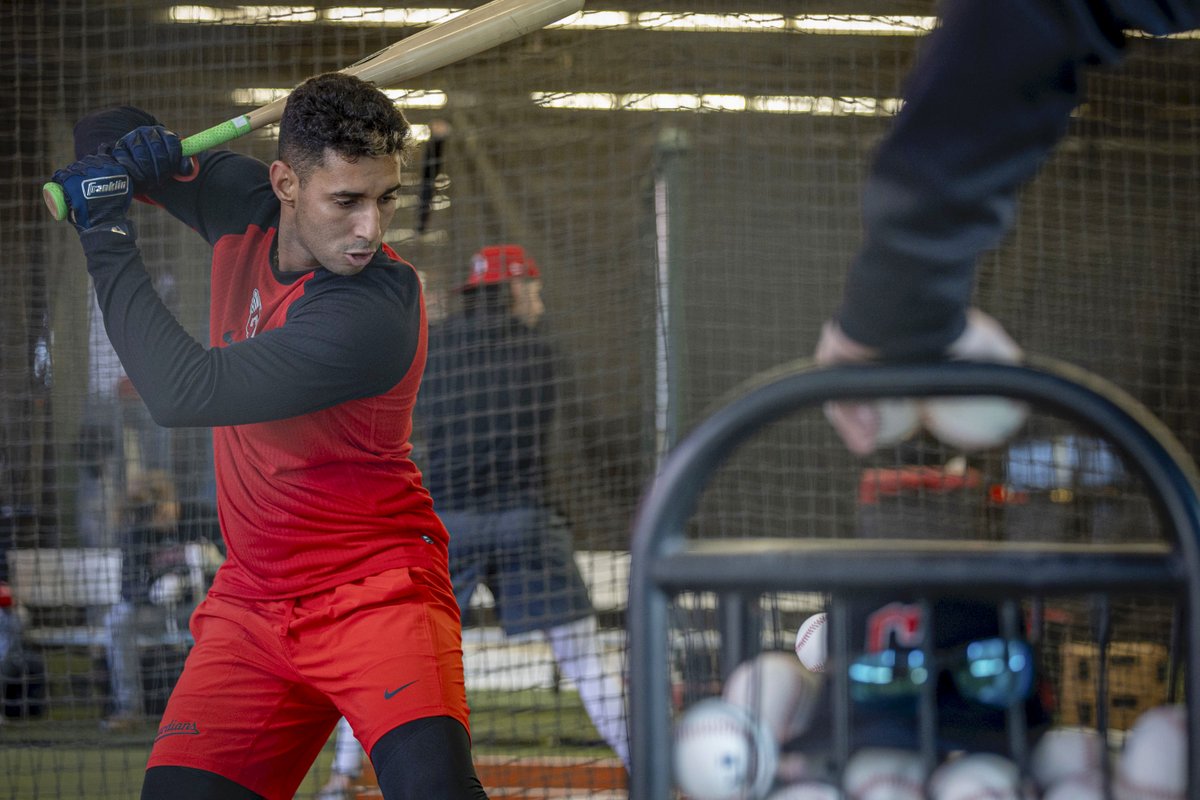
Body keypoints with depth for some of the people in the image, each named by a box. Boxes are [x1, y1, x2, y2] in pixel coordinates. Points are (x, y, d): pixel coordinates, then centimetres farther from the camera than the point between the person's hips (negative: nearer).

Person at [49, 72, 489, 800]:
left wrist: (109, 234, -18)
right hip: (253, 598, 7)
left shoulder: (378, 310, -25)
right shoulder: (243, 204, -2)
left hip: (375, 586, -7)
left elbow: (184, 393, -28)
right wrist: (133, 147, -11)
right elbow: (104, 136, 14)